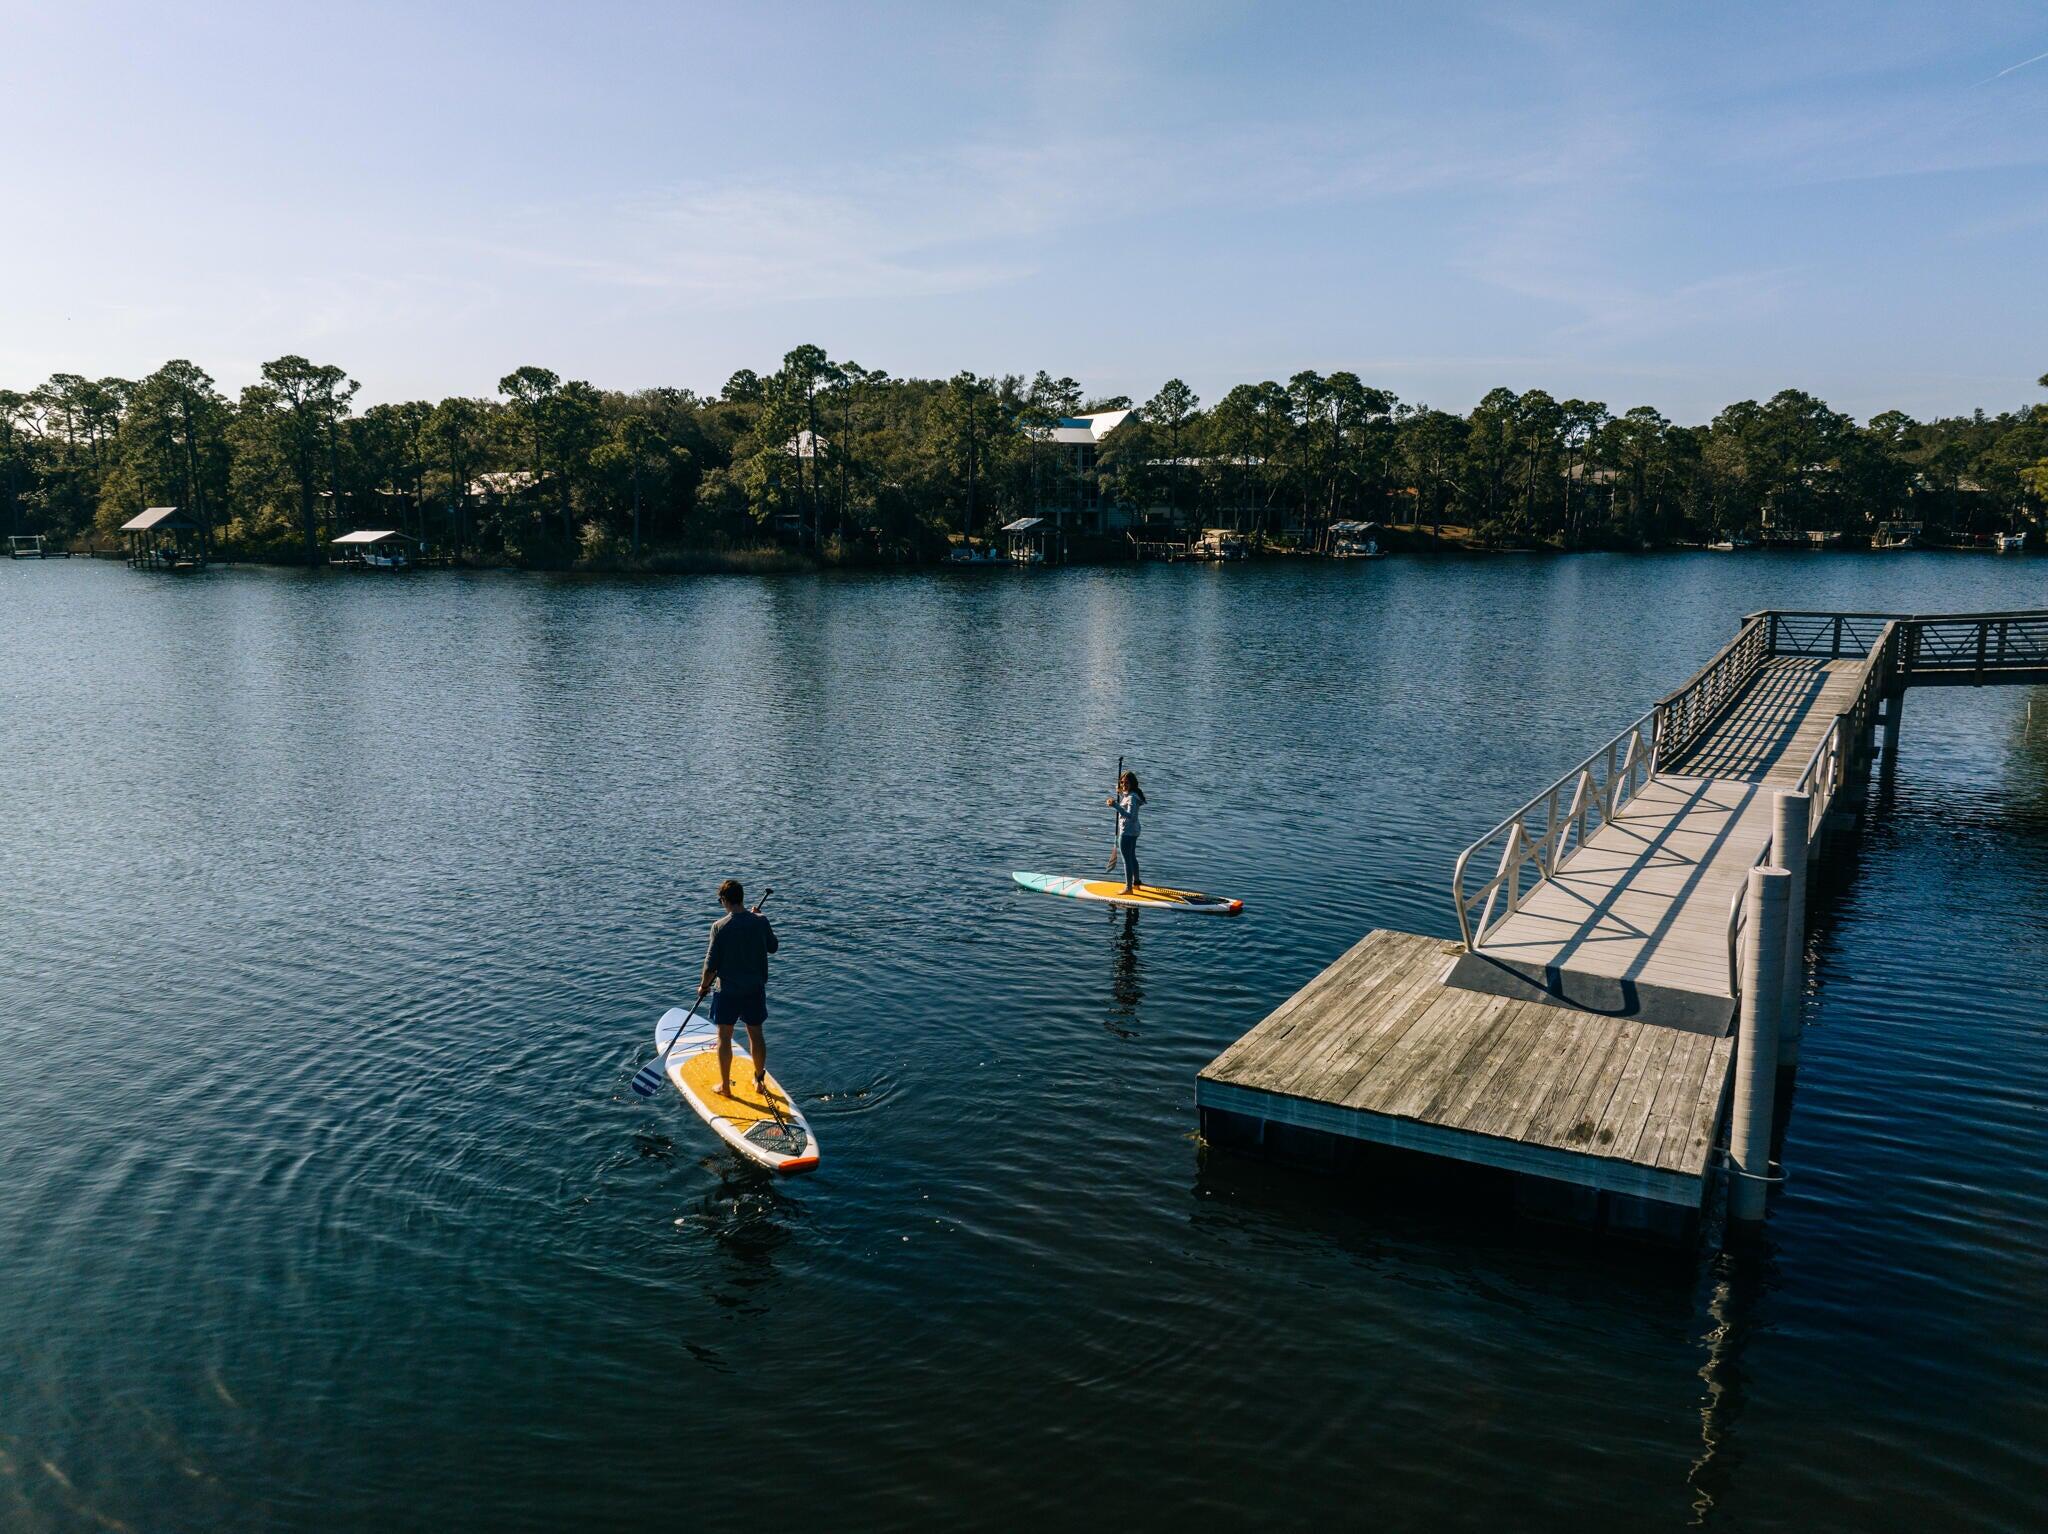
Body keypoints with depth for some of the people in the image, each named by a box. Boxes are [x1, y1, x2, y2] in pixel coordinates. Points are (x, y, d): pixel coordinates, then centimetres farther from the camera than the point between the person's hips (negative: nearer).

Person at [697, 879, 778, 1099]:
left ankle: (725, 1085, 18)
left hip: (728, 990, -3)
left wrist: (704, 986, 4)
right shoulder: (760, 922, -8)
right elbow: (773, 947, 9)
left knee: (724, 1036, 10)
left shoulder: (720, 926, -16)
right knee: (755, 1034, 15)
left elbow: (711, 963, -12)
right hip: (755, 989, 3)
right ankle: (759, 1080, 27)